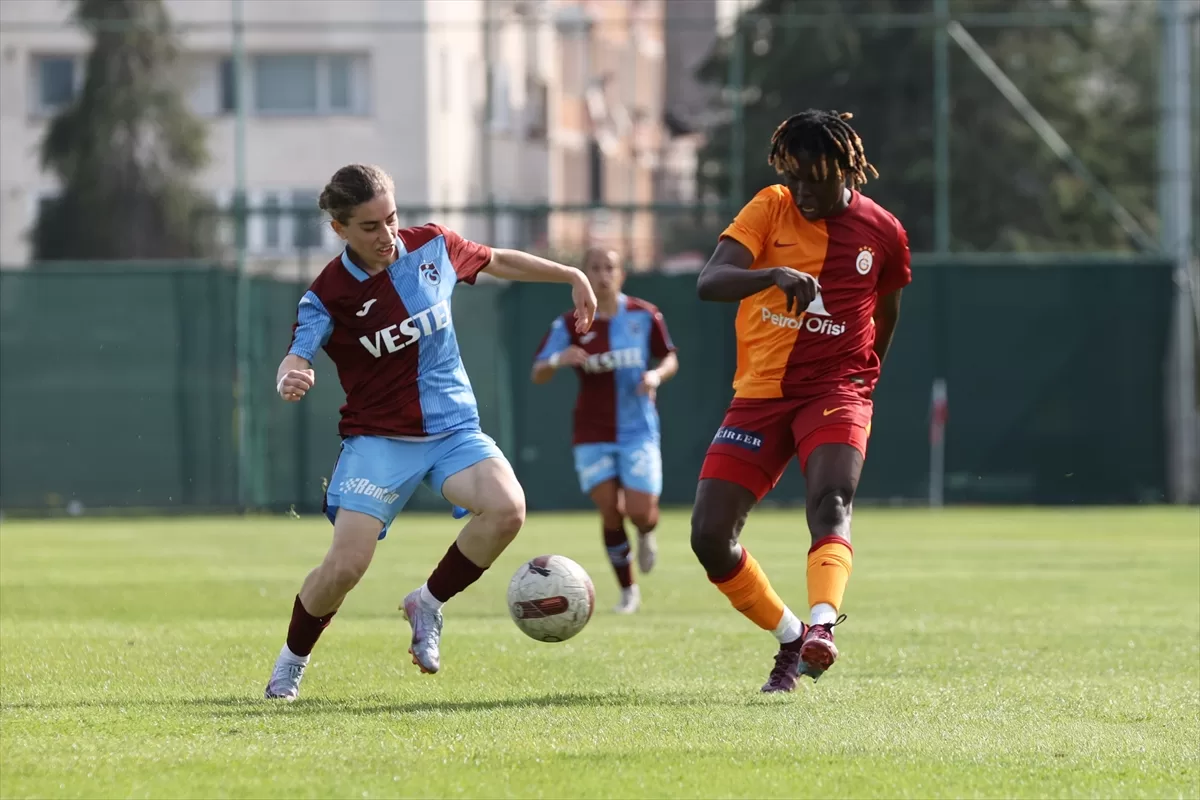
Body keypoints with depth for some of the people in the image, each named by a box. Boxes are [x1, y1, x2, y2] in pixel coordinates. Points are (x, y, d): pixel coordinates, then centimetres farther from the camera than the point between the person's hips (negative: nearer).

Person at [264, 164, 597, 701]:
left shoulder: (433, 247, 0)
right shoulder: (328, 295, -10)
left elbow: (500, 262, 18)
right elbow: (293, 362, -18)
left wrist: (572, 276, 20)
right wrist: (289, 381, -42)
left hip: (453, 428, 3)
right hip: (377, 436, -3)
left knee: (507, 509, -27)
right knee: (346, 565, -18)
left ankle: (428, 604, -2)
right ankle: (291, 662, 11)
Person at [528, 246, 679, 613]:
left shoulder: (644, 316, -2)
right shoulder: (570, 324, -3)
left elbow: (670, 359, 9)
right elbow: (537, 375, -5)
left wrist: (657, 374, -14)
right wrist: (558, 360, -27)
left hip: (638, 431, 0)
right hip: (592, 435, 0)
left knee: (640, 511, -10)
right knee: (610, 511, -6)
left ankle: (647, 534, 30)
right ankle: (628, 590, 11)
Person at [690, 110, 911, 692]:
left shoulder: (881, 232, 2)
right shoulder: (771, 209, -2)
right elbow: (708, 282, -16)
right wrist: (773, 275, -34)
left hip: (836, 388, -2)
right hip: (761, 392, 2)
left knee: (831, 502, -31)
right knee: (709, 536, -6)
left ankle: (822, 625, -48)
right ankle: (789, 638, 11)